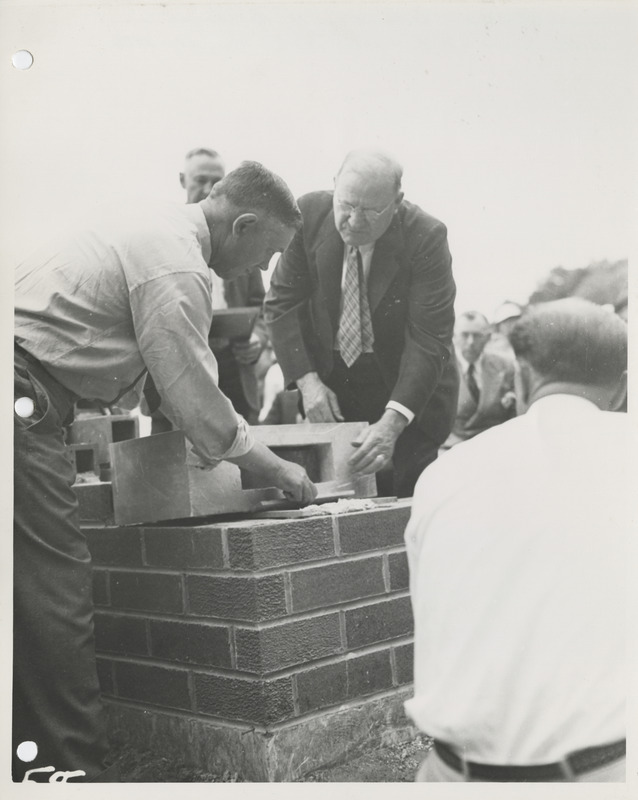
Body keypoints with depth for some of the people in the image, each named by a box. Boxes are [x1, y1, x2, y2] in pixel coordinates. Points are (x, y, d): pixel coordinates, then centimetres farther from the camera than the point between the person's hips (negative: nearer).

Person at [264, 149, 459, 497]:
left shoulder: (426, 237, -21)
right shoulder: (310, 214, -12)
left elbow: (429, 340, -24)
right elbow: (283, 303, -5)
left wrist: (393, 421, -35)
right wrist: (307, 379, -16)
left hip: (409, 393, -2)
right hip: (332, 382, 3)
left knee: (408, 504, -3)